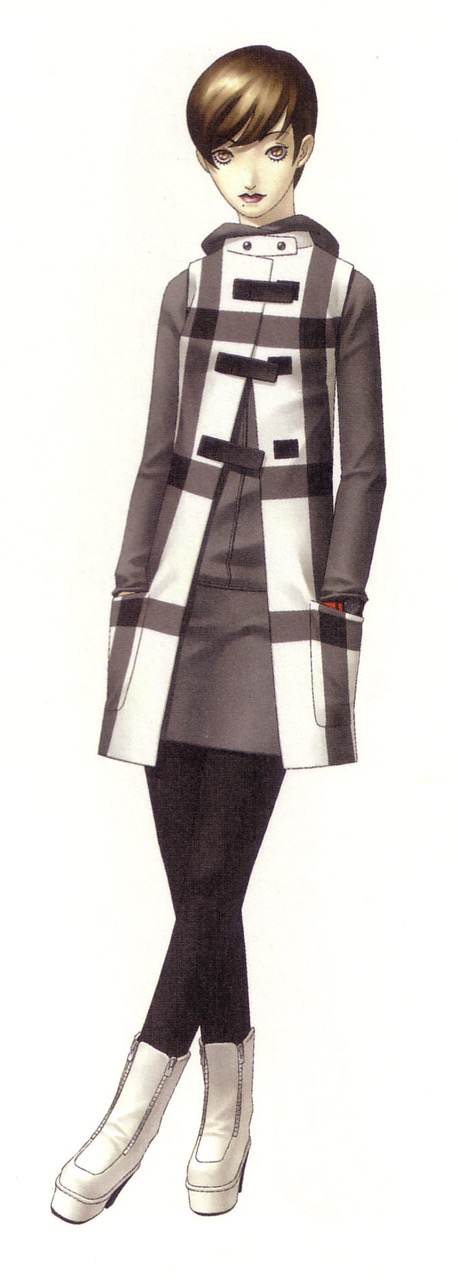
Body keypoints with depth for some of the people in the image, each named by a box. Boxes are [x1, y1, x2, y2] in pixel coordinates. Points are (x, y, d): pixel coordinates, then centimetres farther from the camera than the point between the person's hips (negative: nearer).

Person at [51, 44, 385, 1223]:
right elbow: (159, 459, 14)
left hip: (280, 602, -3)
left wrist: (339, 615, -6)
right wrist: (127, 603, 10)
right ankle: (226, 1115, 15)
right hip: (178, 597, 3)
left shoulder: (345, 291, 6)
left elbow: (364, 467, 3)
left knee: (214, 875, -7)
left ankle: (133, 1110, 0)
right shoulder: (188, 292, 14)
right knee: (198, 879, 3)